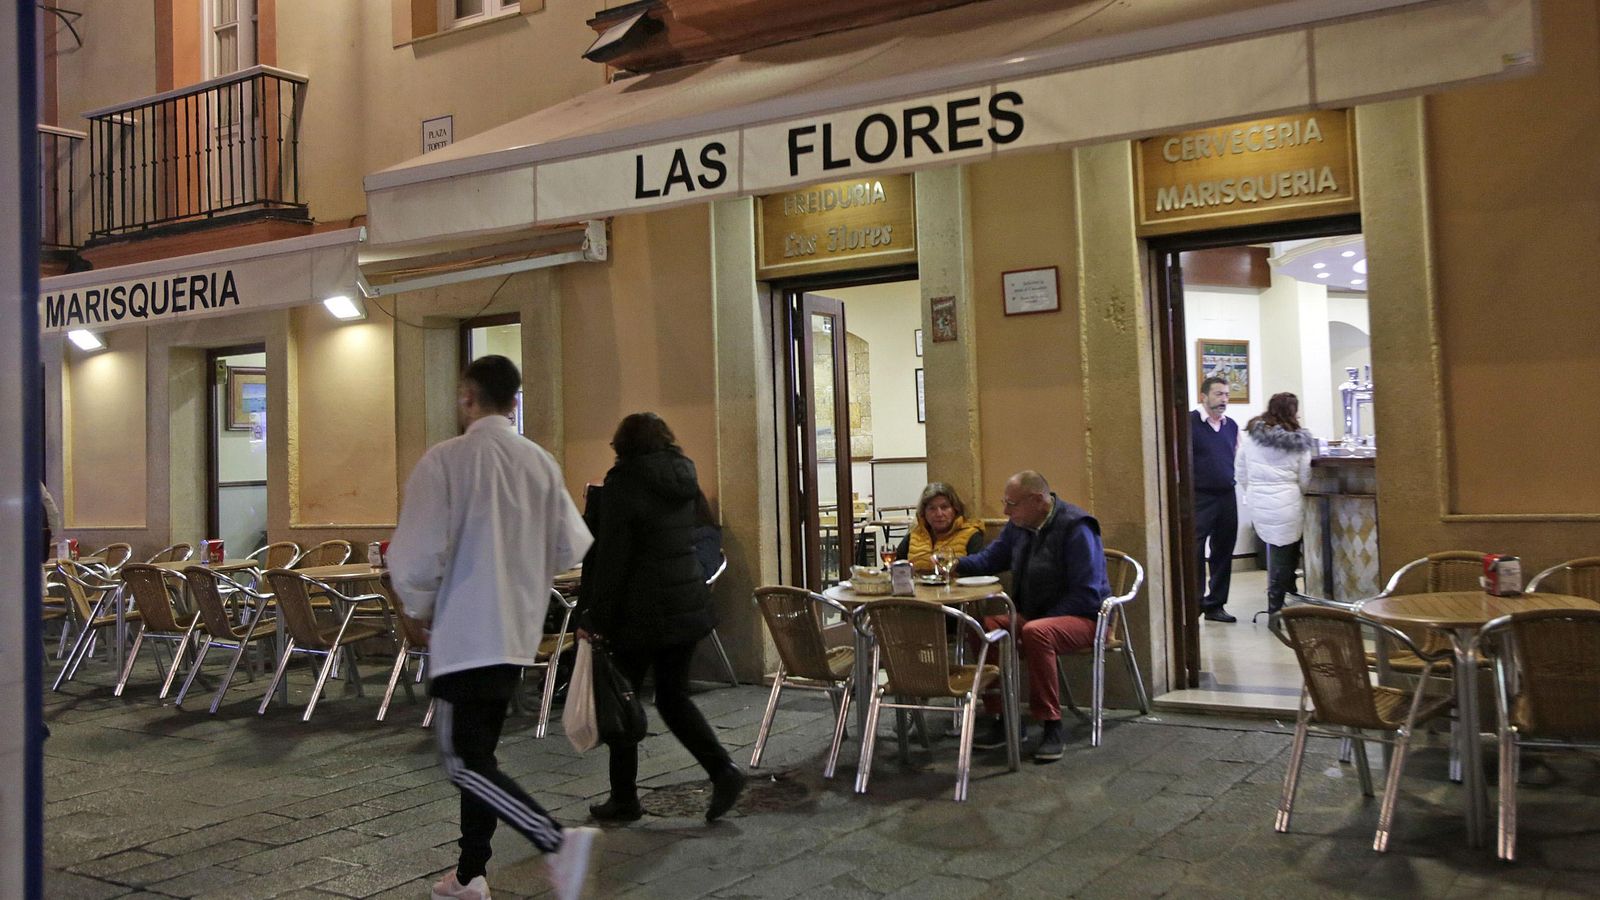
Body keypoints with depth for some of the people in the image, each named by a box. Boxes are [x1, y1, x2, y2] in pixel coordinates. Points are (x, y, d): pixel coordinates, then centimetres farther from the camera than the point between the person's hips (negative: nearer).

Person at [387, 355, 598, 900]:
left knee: (464, 761, 0)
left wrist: (419, 605, 2)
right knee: (479, 752, 18)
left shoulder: (446, 460, -14)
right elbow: (571, 546, 5)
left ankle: (556, 841, -17)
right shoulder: (540, 462, 2)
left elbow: (417, 556, -18)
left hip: (465, 632, -6)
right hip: (519, 633, 6)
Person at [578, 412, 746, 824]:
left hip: (642, 612, -6)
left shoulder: (623, 484, -10)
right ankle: (723, 770, 1)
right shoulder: (683, 474, 8)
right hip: (689, 605, 6)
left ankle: (624, 798, 13)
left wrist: (595, 616, -8)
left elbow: (610, 557, -13)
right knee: (673, 697, 15)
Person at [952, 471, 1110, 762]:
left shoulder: (1076, 528, -17)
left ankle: (1052, 728, -29)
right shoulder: (1018, 525, 7)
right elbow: (992, 557, 23)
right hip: (1032, 615, 8)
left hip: (1082, 617, -7)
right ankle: (999, 719, -9)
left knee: (1036, 632, -37)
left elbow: (1086, 594, -19)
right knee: (984, 627, -16)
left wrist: (1044, 619, -23)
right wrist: (958, 565, 4)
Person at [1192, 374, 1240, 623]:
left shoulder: (1232, 426, 12)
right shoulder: (1190, 422, -9)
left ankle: (1215, 605, 21)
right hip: (1199, 498, -6)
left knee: (1223, 553, 11)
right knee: (1195, 554, -6)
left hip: (1227, 497, 7)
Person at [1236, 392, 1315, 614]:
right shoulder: (1298, 442, -2)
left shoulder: (1251, 437, 4)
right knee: (1284, 555, 4)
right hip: (1286, 502, -3)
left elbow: (1240, 474, 8)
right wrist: (1300, 496, 19)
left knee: (1276, 551, 16)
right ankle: (1276, 609, 8)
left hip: (1258, 503, 3)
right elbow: (1304, 480, 1)